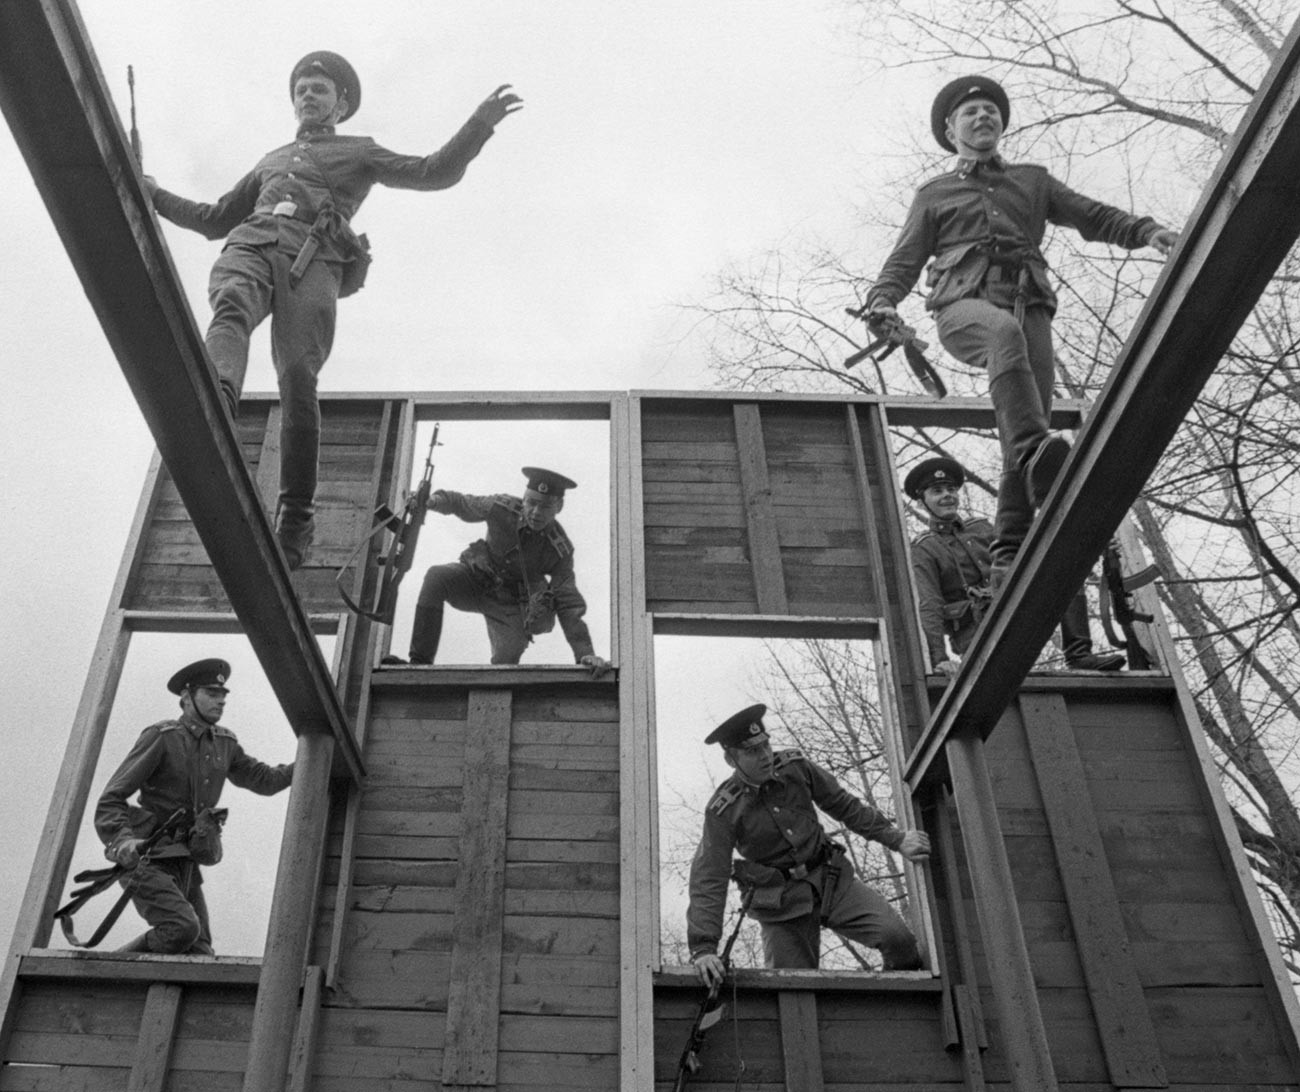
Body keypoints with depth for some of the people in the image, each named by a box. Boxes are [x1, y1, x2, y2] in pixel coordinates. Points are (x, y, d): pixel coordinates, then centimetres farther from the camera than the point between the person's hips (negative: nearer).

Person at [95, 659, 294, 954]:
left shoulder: (224, 743, 10)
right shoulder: (160, 737, -11)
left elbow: (264, 779, 19)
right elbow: (111, 798, -13)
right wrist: (123, 840, -32)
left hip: (186, 864, 7)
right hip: (147, 860, -7)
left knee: (200, 953, 1)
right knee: (183, 927, -26)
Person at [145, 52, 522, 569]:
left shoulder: (359, 152, 29)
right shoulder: (270, 161, 41)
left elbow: (434, 172, 15)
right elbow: (215, 219, 44)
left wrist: (480, 123, 3)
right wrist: (153, 194, 39)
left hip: (313, 260, -3)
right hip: (250, 244, 4)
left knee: (297, 381, -23)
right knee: (231, 307, -35)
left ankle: (295, 517, -20)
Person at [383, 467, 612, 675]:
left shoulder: (560, 549, -22)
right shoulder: (501, 508, -20)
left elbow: (570, 606, -23)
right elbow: (460, 503, -1)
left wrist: (586, 653, -34)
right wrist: (433, 500, -23)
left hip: (510, 604, -1)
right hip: (477, 580, 1)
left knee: (506, 661, -23)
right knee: (437, 576, -29)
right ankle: (420, 661, -27)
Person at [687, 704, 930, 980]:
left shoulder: (795, 767, -5)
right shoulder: (723, 811, -15)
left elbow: (844, 805, 8)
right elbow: (709, 877, -17)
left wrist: (896, 839, 8)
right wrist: (703, 947, -27)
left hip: (831, 879, 3)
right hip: (782, 902, -2)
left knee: (897, 937, -13)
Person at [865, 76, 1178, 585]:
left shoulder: (1032, 181, 33)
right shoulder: (934, 194, 29)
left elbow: (1095, 217, 24)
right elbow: (905, 259, 19)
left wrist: (1147, 230, 5)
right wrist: (882, 300, -3)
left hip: (1027, 302, 2)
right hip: (964, 305, -2)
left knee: (1028, 428, -16)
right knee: (1005, 332, -40)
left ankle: (1010, 553, -20)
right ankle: (1035, 449, -56)